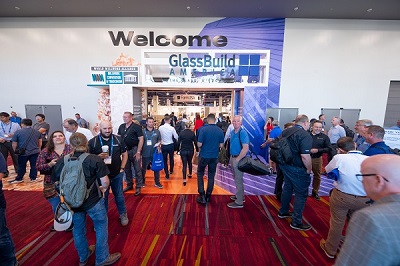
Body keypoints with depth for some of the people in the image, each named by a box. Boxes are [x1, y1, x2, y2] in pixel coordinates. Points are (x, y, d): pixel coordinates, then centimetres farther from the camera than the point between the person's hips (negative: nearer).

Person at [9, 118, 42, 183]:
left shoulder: (18, 132, -5)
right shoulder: (37, 132, 4)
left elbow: (14, 145, -1)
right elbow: (40, 143, 13)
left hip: (23, 152, -2)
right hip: (35, 152, 2)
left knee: (21, 166, 13)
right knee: (34, 165, 9)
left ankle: (19, 179, 25)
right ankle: (33, 178, 15)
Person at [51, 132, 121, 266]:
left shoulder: (61, 161, -6)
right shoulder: (95, 159, -18)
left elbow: (56, 182, 4)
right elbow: (105, 181, -19)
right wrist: (103, 188, 4)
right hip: (93, 201, -4)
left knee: (78, 229, 24)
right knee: (101, 227, 15)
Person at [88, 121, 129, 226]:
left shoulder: (118, 139, -4)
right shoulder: (93, 142, -9)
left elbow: (125, 154, 4)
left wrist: (122, 168, -2)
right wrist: (98, 157, -24)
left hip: (117, 174, 1)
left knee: (119, 195, 15)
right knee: (103, 197, 17)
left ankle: (123, 215, 33)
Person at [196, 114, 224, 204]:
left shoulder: (203, 129, -15)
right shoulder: (220, 131, -4)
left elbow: (199, 144, -14)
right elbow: (221, 145, 1)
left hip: (204, 156, -3)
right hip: (214, 157, 3)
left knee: (200, 174, 14)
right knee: (211, 176, 15)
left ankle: (202, 196, 10)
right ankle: (208, 196, 25)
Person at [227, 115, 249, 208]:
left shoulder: (243, 133, -18)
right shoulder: (232, 132, 7)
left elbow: (245, 148, -25)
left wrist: (237, 159, -20)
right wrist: (231, 158, 11)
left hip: (238, 159, -9)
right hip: (233, 158, 9)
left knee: (238, 180, 1)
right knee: (236, 179, 21)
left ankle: (239, 202, 15)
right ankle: (240, 196, 39)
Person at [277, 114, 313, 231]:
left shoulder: (285, 132, 3)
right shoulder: (305, 136, -20)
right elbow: (305, 156, -26)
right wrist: (309, 169, -9)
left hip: (285, 165, 8)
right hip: (298, 169, -8)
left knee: (287, 188, 24)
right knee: (301, 194, 7)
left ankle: (283, 212, 40)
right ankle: (296, 222, 19)